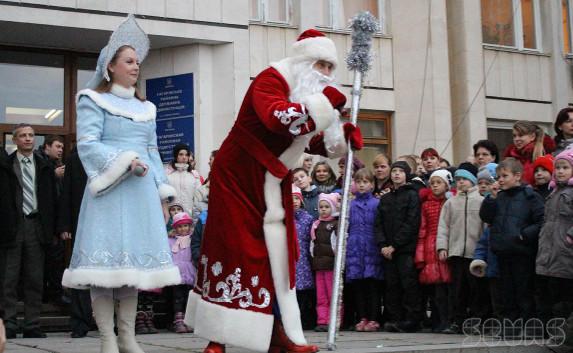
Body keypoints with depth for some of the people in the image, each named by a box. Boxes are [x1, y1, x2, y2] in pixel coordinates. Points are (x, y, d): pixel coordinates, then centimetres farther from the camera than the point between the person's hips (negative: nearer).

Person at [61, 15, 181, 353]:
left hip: (141, 190, 6)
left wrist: (162, 194, 13)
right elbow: (88, 144, -8)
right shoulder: (94, 101, 3)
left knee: (136, 256, 4)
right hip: (109, 189, -6)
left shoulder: (146, 107, 20)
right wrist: (124, 162, -18)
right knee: (107, 257, -9)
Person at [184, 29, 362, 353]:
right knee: (237, 250, -7)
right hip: (239, 177, -8)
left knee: (274, 254, 4)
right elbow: (276, 118, -38)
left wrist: (343, 136, -2)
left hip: (272, 184, 8)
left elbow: (314, 143, 16)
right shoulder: (271, 80, -17)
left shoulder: (306, 94, 11)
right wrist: (323, 104, -31)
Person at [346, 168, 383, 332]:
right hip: (355, 248, 3)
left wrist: (381, 245, -6)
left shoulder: (376, 203, 3)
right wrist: (344, 245, 7)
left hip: (371, 248, -3)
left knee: (373, 284, -3)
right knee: (358, 285, 4)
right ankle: (362, 318, 11)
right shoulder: (351, 205, 12)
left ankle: (373, 319, 1)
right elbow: (346, 227, 15)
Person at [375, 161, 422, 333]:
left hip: (406, 249, -5)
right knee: (392, 285, 4)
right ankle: (395, 319, 10)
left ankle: (411, 320, -5)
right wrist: (382, 245, -4)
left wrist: (394, 245, -12)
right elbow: (378, 224, 12)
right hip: (388, 250, 5)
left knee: (409, 284, -8)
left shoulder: (412, 195, 1)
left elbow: (412, 224, -8)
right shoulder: (385, 198, 18)